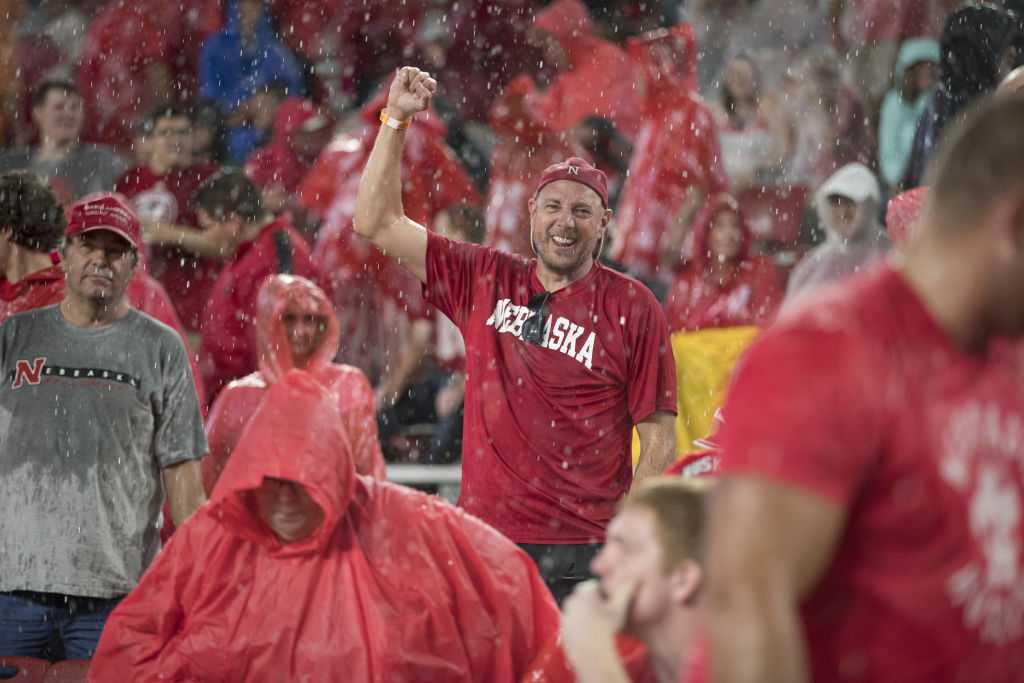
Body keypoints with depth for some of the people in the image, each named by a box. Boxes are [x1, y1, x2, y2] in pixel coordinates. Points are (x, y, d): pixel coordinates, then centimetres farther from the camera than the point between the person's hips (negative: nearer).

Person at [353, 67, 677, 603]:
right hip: (487, 540, 3)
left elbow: (658, 441, 1)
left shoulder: (633, 308, 2)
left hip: (584, 552, -3)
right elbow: (377, 222, 14)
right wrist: (395, 120, 7)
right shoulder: (484, 282, 11)